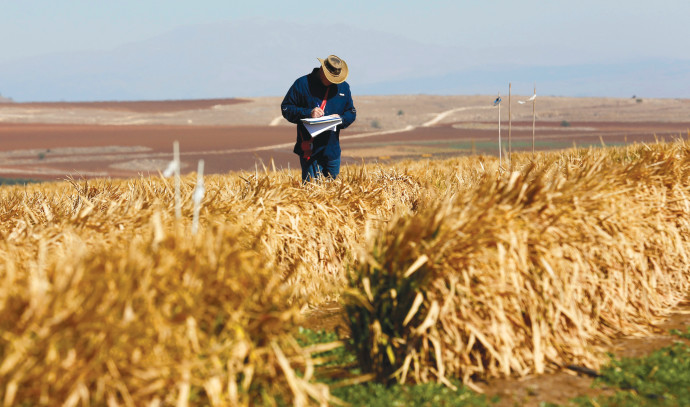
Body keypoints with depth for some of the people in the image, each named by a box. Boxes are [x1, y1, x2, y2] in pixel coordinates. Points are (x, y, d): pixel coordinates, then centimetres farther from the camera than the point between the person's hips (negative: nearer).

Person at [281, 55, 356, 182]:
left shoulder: (343, 87, 12)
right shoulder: (302, 84, -2)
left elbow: (351, 112, 17)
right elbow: (286, 108, -1)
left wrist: (341, 119, -6)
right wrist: (308, 113, -16)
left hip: (333, 151, 4)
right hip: (309, 151, -4)